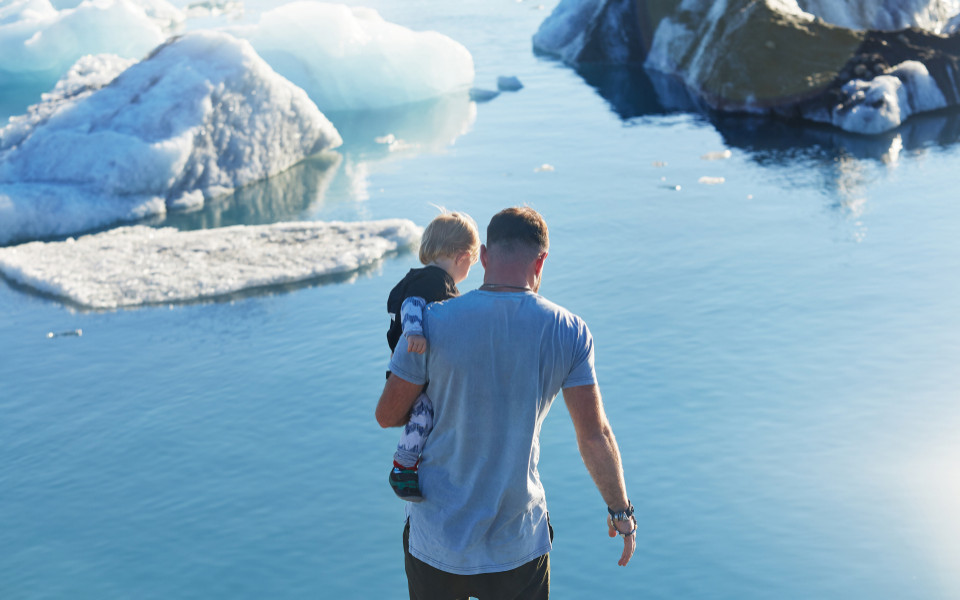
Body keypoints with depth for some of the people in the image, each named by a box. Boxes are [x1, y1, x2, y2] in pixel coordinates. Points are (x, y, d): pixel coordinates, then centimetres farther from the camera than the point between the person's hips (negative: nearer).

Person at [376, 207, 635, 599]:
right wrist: (621, 511, 8)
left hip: (435, 539, 0)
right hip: (516, 546, 0)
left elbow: (387, 416, -4)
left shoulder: (434, 322, -13)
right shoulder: (569, 332, -10)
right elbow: (594, 435, -7)